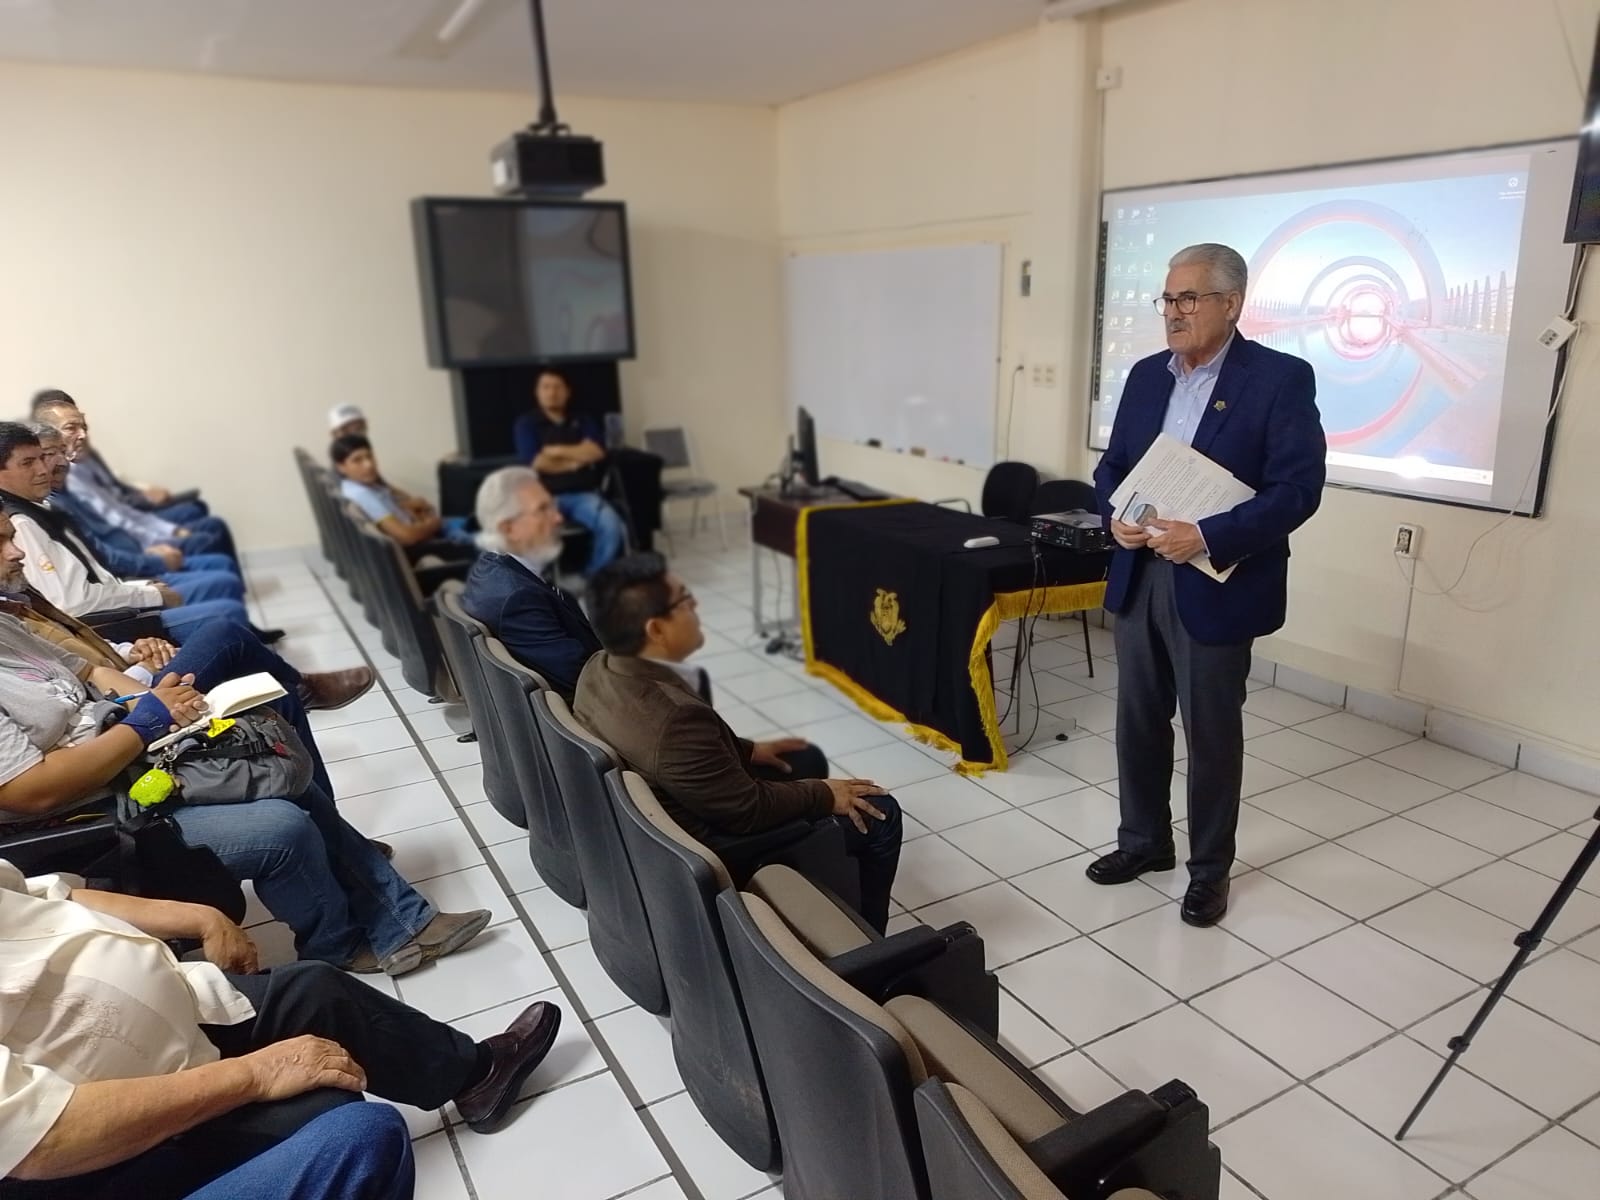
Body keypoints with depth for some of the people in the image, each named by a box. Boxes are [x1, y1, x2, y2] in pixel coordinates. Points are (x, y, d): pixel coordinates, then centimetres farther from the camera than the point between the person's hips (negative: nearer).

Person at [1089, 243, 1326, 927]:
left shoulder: (1282, 378, -10)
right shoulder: (1146, 375, 9)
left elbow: (1299, 488, -15)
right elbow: (1112, 464, 13)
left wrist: (1208, 537, -25)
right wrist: (1114, 515, -8)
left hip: (1217, 587, -5)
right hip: (1138, 578, 6)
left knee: (1211, 734, 7)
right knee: (1138, 721, 15)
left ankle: (1210, 869, 26)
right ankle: (1144, 840, 35)